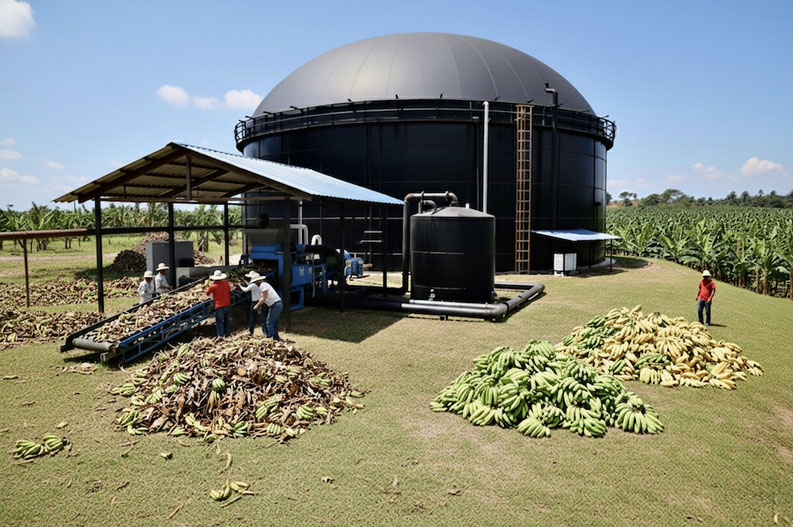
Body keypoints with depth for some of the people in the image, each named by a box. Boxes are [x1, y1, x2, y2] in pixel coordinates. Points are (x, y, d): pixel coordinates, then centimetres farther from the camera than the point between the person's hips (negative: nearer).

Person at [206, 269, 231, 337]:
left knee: (219, 321, 2)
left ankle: (221, 335, -1)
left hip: (219, 306, -4)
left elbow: (207, 293, 2)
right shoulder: (226, 283, 0)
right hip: (227, 305, 4)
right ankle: (227, 334, 24)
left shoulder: (213, 285, -12)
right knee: (227, 321, 17)